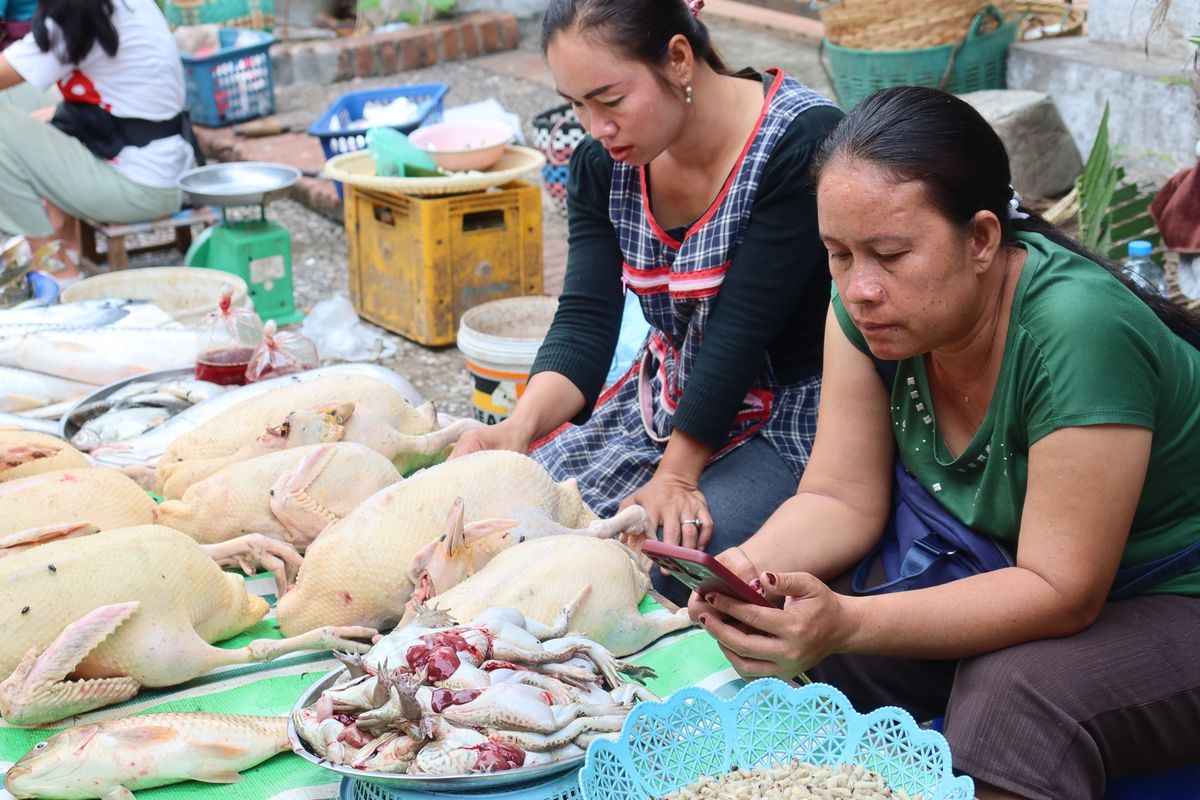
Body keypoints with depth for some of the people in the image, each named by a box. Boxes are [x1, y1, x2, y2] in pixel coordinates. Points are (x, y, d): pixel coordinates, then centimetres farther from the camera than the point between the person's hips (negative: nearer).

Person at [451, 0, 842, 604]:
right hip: (668, 401, 6)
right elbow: (584, 321, -11)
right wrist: (520, 429, -29)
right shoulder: (603, 160, -3)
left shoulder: (805, 142, -23)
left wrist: (676, 474, -23)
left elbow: (743, 326, -24)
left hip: (789, 418, -6)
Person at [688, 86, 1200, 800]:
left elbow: (1062, 594, -30)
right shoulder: (869, 304, -12)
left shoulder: (1076, 328, -32)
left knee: (1012, 698, -34)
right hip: (1006, 577, 6)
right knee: (790, 642, -13)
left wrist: (845, 623, -40)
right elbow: (842, 499, -7)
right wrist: (751, 567, -29)